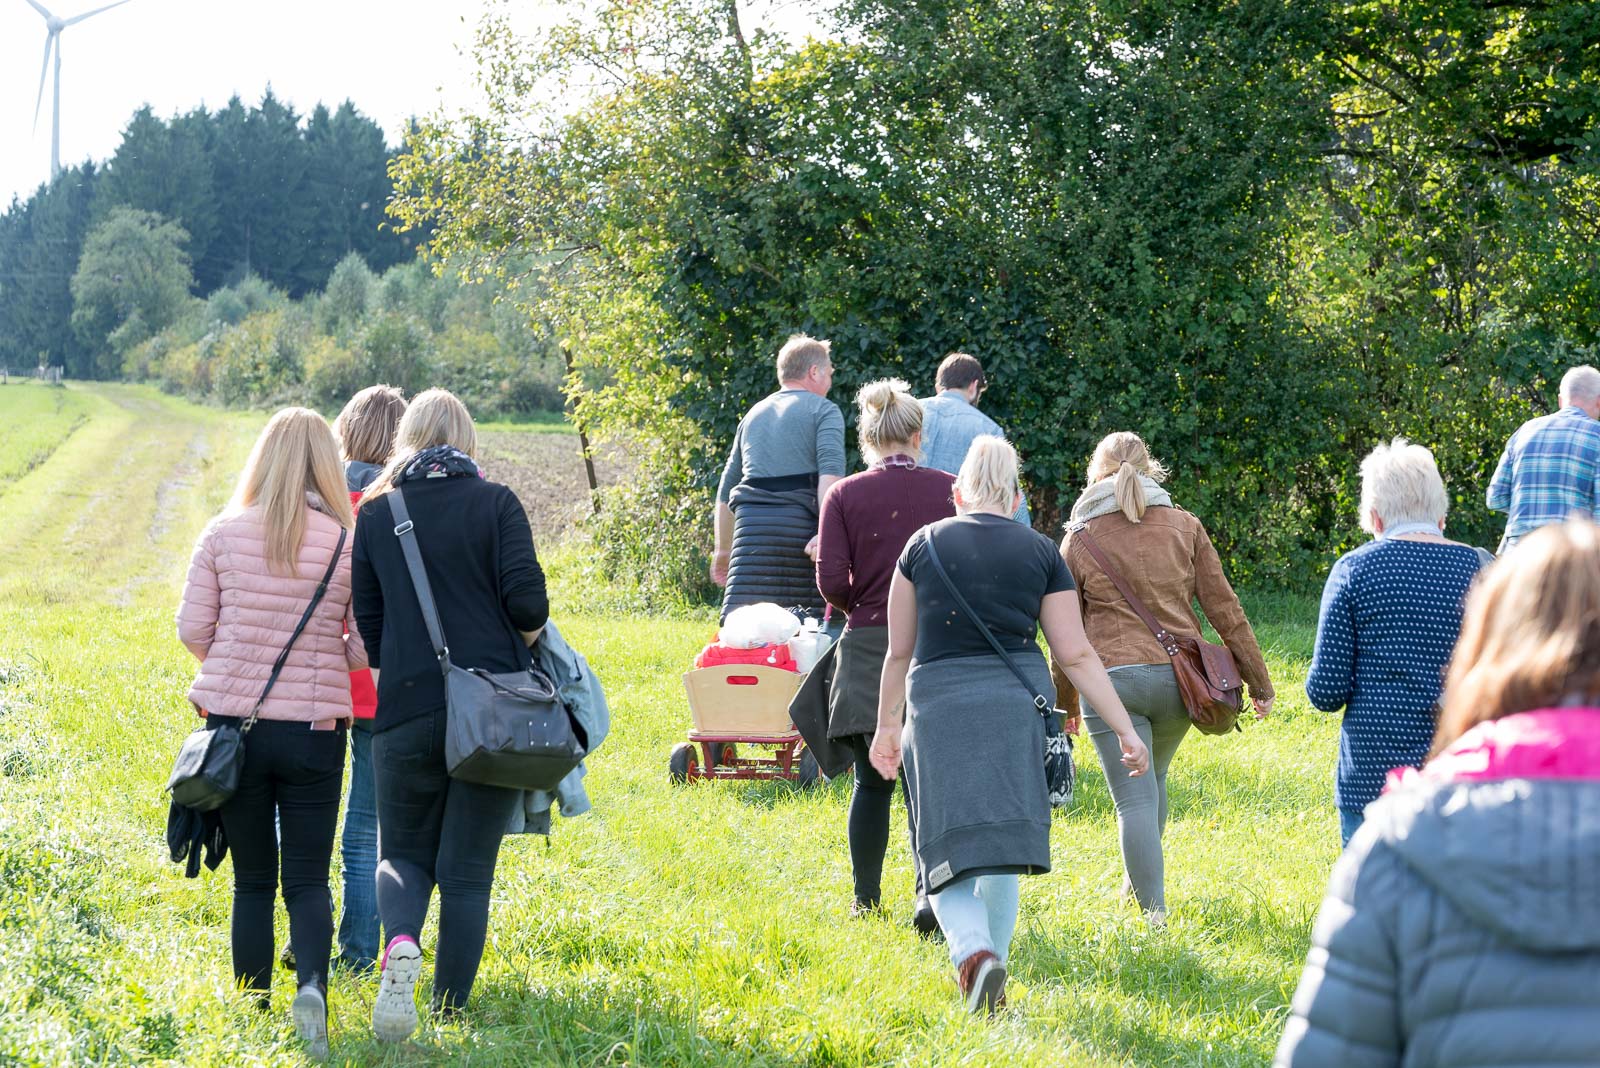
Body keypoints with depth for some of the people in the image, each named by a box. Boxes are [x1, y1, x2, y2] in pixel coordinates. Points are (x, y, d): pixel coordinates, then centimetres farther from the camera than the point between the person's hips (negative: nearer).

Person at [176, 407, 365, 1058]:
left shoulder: (224, 534, -4)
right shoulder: (348, 543, -7)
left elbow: (193, 628, 0)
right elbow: (368, 648, -4)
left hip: (232, 720, 1)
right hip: (314, 728, -1)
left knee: (251, 880, 13)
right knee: (308, 878, 4)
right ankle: (312, 983, -21)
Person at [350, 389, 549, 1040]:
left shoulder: (375, 514, 5)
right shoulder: (495, 504, -2)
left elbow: (365, 622, 9)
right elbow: (527, 601, -11)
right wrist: (525, 648, 10)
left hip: (407, 710, 1)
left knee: (403, 852, 14)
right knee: (468, 868, 6)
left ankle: (400, 945, -17)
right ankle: (450, 1010, 4)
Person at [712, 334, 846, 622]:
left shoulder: (753, 415, 24)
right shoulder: (823, 410, 6)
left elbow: (726, 489, 27)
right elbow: (831, 471, -11)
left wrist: (723, 550, 33)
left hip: (751, 525, 4)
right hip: (802, 524, -4)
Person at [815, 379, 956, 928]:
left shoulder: (844, 496, -1)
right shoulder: (950, 490, 1)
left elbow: (831, 582, -8)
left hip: (867, 650, 0)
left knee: (872, 781, 12)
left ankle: (866, 899, 19)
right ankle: (931, 889, -16)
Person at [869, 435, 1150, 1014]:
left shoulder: (925, 544, 5)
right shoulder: (1041, 552, 5)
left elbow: (899, 650, 9)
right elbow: (1076, 654, 1)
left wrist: (887, 724, 21)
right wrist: (1126, 729, 4)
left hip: (938, 704, -1)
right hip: (1017, 706, 1)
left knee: (950, 855, 1)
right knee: (1001, 847, 16)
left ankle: (973, 949, -26)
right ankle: (991, 968, 20)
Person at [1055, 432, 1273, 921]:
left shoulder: (1080, 539, 2)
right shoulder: (1184, 527, 6)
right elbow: (1223, 607, 5)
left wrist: (1063, 702, 19)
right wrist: (1258, 681, 10)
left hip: (1111, 679, -3)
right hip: (1177, 676, 3)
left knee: (1134, 799, -2)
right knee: (1154, 779, 24)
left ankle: (1154, 910, -8)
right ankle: (1137, 881, 37)